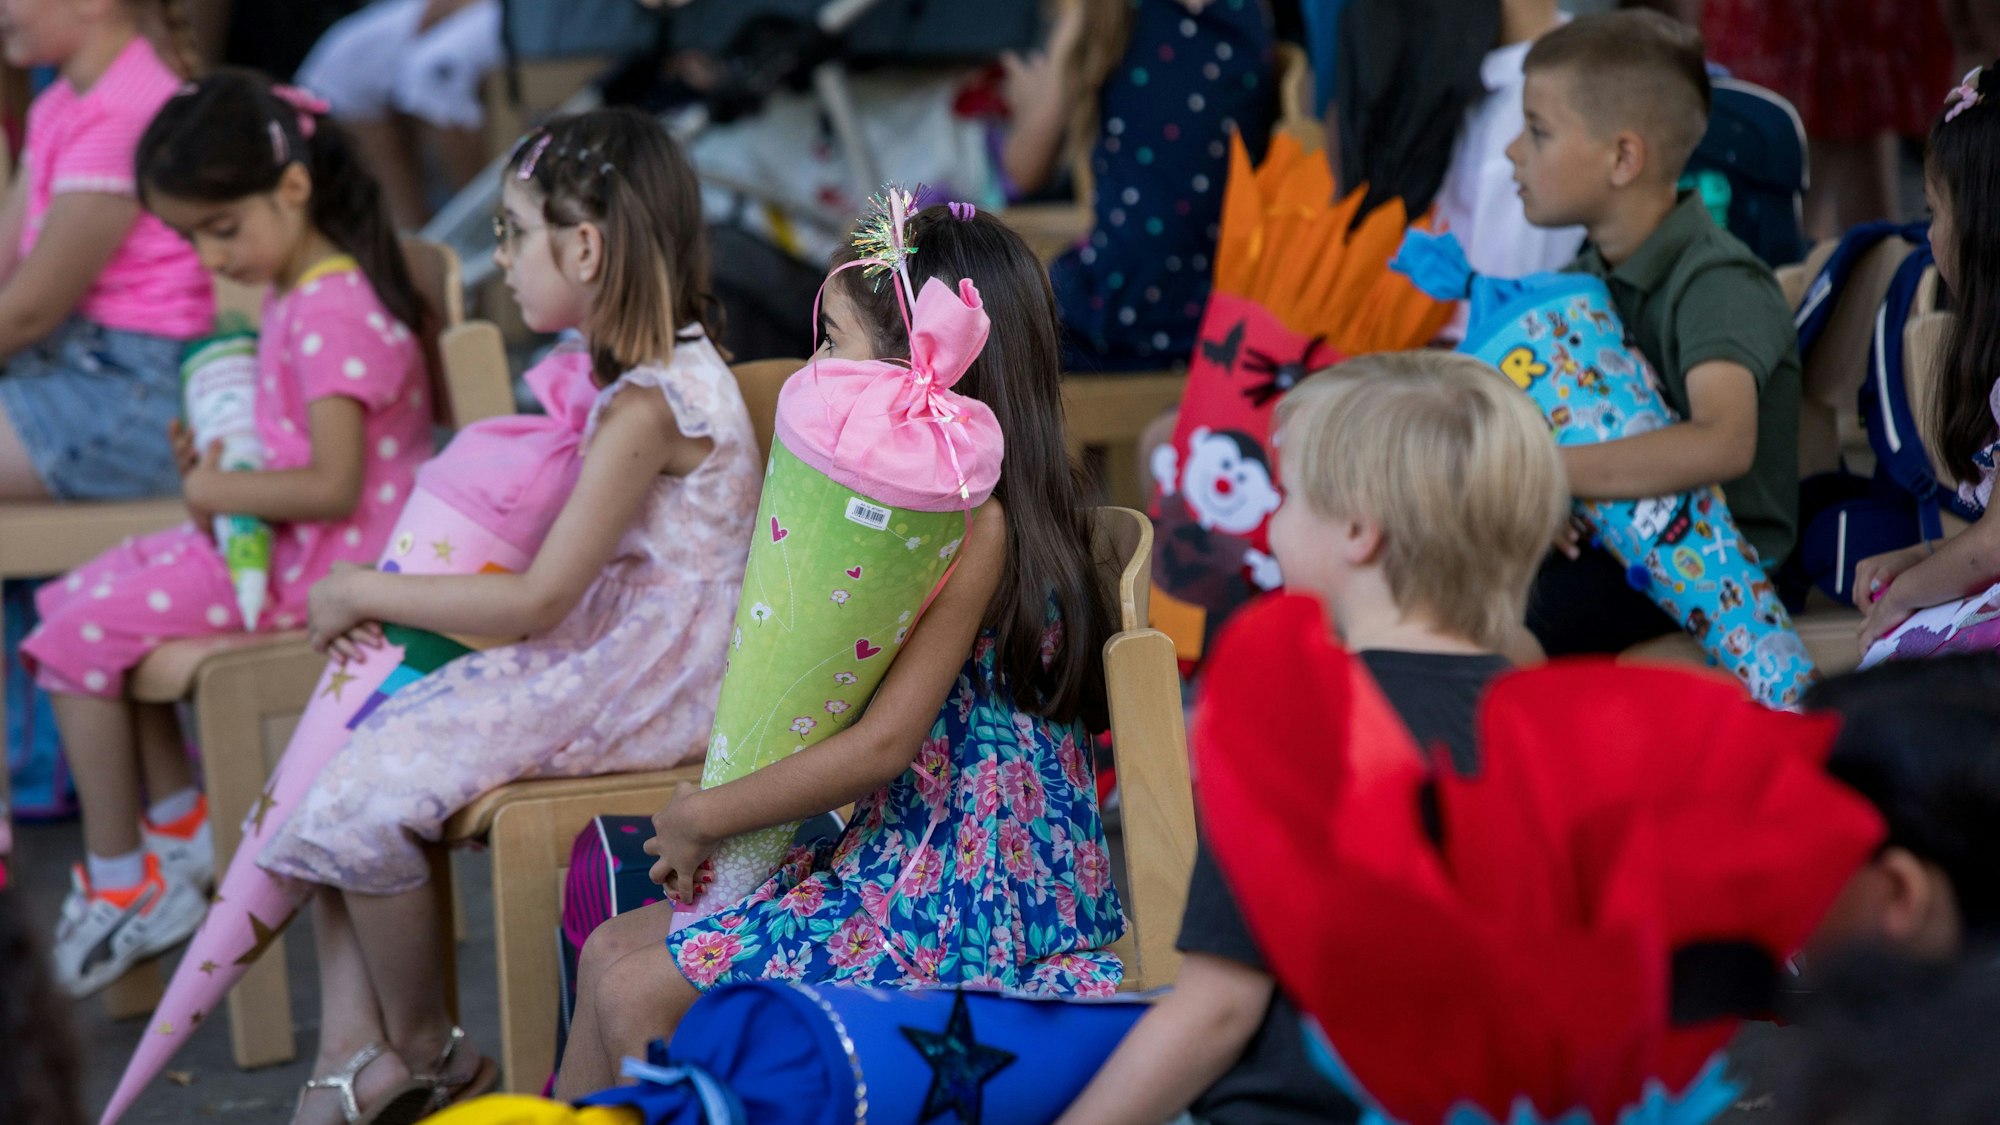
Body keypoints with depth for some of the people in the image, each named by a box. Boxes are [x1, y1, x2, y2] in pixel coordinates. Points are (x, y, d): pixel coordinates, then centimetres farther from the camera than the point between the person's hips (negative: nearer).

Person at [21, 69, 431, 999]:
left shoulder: (331, 314, -22)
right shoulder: (294, 297, 10)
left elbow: (334, 487, -27)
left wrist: (218, 493, -16)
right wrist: (213, 462, 4)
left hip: (316, 566, -11)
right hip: (271, 542, 11)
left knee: (81, 634, -10)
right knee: (82, 599, 13)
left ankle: (119, 882, 0)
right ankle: (181, 823, 17)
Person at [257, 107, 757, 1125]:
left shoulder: (646, 407, -21)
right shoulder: (658, 372, 11)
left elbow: (537, 600, -22)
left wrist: (367, 594, -12)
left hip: (639, 679, -11)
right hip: (608, 649, 11)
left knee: (365, 794, -17)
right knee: (349, 741, 3)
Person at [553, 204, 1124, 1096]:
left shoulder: (975, 525, -17)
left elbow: (884, 744, -20)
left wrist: (703, 817, -9)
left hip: (967, 883, -10)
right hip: (893, 852, 10)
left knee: (638, 994, -12)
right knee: (611, 952, 9)